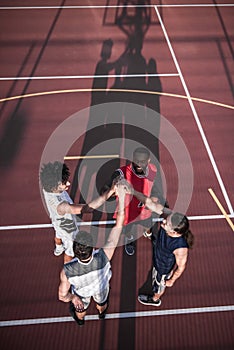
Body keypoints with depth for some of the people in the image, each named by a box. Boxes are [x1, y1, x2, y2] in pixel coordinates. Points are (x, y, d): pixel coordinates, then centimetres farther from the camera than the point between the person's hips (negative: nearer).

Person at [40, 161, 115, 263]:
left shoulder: (47, 187, -30)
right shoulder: (60, 205, -52)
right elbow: (87, 208, -59)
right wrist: (109, 192, -64)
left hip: (57, 220, 7)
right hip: (68, 229, -7)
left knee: (59, 235, 39)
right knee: (70, 250, 25)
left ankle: (58, 249, 73)